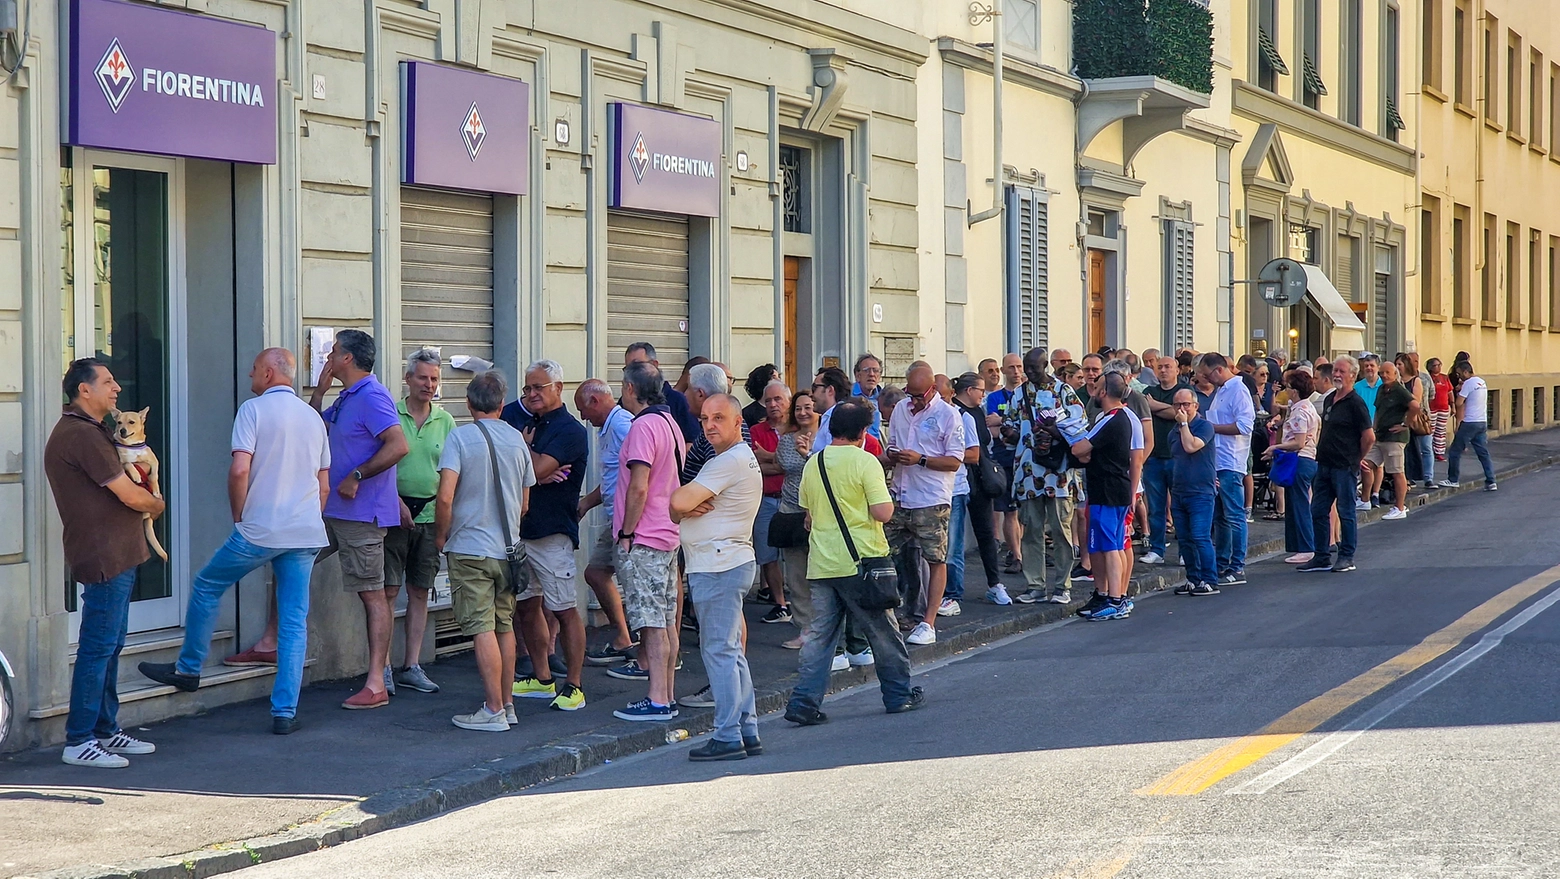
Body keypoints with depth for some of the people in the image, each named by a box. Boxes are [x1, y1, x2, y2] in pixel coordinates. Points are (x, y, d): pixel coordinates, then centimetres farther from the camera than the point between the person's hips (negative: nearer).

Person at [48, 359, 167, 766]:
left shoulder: (89, 431, 18)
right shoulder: (80, 435, -17)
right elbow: (130, 495, -16)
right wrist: (156, 504, 4)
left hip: (117, 555, 11)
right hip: (104, 557, -11)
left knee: (110, 645, 15)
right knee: (98, 647, -8)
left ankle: (106, 730, 22)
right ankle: (79, 741, -4)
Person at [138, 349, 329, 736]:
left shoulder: (254, 409, -5)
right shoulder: (313, 417, 14)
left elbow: (239, 469, -16)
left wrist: (239, 516, -3)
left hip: (259, 530, -5)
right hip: (306, 534, 5)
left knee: (206, 587, 17)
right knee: (294, 623, 5)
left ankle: (188, 668, 29)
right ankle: (285, 712, 3)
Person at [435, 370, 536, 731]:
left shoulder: (460, 436, -10)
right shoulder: (517, 439, 5)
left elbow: (445, 497, -17)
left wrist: (441, 535, -2)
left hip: (470, 548, -5)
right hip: (508, 547, 5)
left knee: (482, 628, -5)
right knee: (504, 625, 15)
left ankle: (494, 710, -5)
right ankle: (507, 704, 21)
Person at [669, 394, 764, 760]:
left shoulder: (731, 461, -14)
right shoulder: (740, 459, 20)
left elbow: (678, 502, -23)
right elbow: (677, 508, 14)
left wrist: (685, 502, 0)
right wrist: (689, 508, -8)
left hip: (718, 566, -11)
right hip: (725, 563, 11)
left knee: (718, 650, -8)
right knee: (731, 651, 13)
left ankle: (728, 737, -7)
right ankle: (747, 732, 16)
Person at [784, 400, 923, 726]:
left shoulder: (813, 463, 8)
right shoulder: (864, 461, -11)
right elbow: (882, 512, -17)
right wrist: (887, 500, 4)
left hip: (821, 564, 5)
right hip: (860, 562, -5)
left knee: (819, 634, 7)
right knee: (883, 633, 10)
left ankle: (805, 702, -2)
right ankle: (899, 695, 20)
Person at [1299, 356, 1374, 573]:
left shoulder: (1355, 403, -12)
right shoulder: (1328, 400, 13)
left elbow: (1369, 437, -14)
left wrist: (1355, 459, -3)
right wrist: (1321, 453, 14)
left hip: (1344, 467, -8)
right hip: (1324, 465, 8)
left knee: (1346, 513, 0)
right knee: (1318, 512, 9)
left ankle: (1346, 558, 8)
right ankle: (1322, 557, 16)